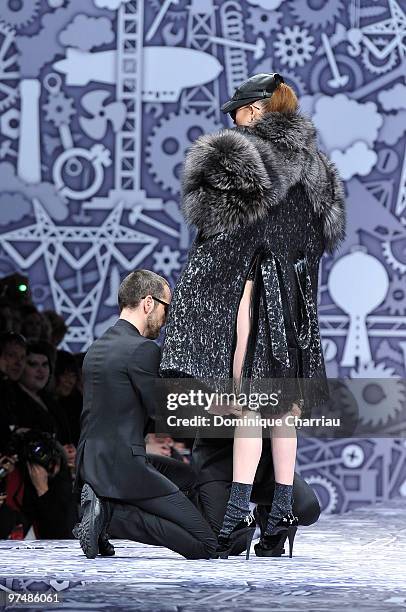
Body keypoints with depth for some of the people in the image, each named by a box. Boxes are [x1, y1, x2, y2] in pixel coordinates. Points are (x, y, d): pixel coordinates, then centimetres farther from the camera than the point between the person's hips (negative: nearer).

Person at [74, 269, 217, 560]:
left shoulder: (97, 348, 16)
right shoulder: (143, 349, -12)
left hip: (90, 466, 9)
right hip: (125, 468, -9)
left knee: (188, 475, 32)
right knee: (207, 546, -5)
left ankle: (103, 503, 9)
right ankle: (111, 514, -11)